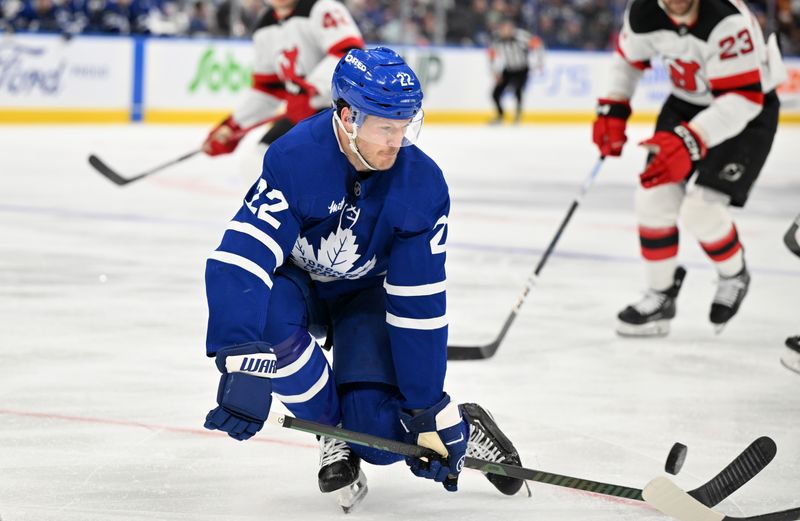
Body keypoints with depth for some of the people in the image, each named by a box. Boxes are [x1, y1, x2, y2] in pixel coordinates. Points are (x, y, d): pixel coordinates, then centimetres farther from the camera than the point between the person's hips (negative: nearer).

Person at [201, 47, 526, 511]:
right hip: (296, 282, 0)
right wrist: (242, 367, -51)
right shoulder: (294, 158, -33)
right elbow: (240, 259, -40)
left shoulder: (423, 186, -25)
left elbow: (418, 305, -20)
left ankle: (460, 425, 16)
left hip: (368, 294, 0)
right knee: (268, 316, -37)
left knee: (379, 434, -19)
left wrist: (429, 410, -18)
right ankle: (333, 432, -11)